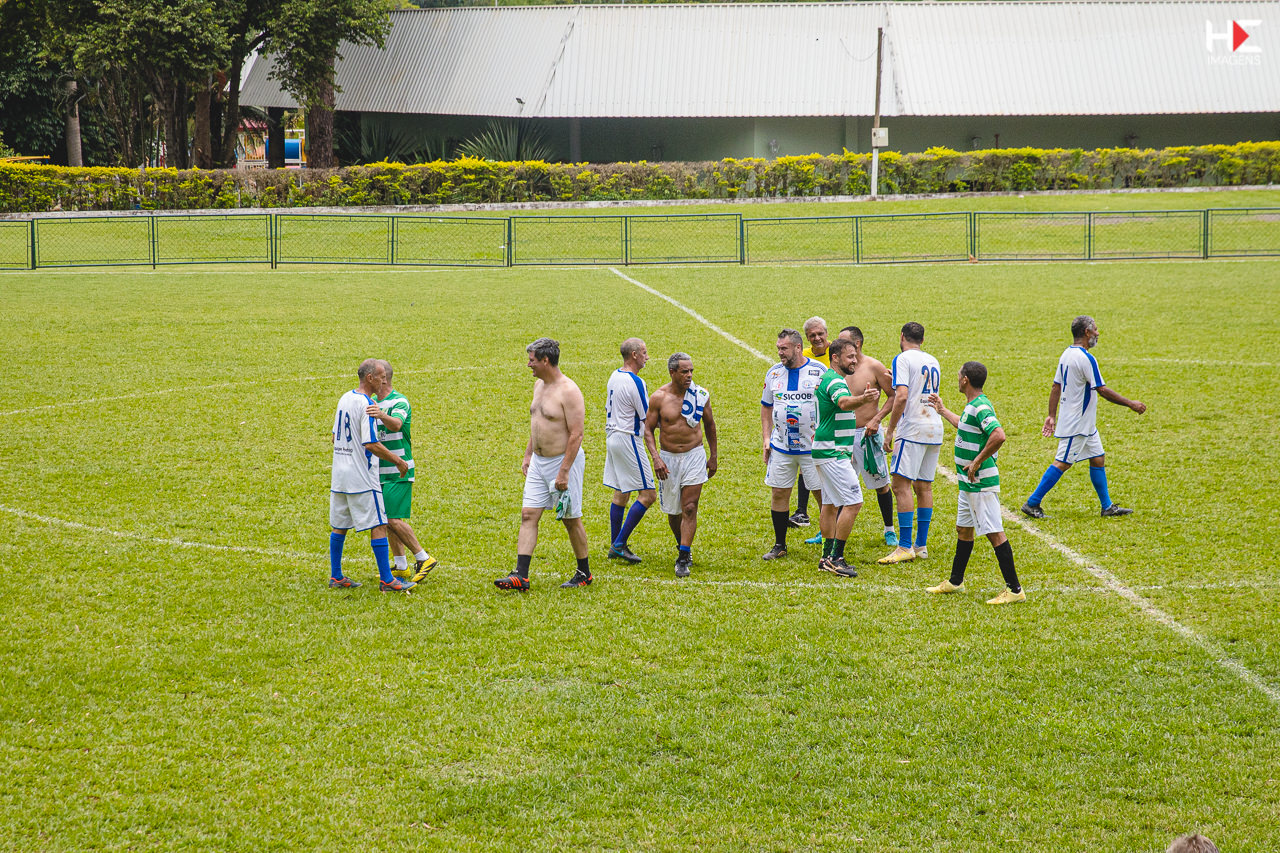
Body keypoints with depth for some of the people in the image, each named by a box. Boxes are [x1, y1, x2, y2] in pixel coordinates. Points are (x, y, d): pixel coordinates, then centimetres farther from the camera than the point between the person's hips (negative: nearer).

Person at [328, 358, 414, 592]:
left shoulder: (344, 398, 10)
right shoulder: (366, 404, -16)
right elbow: (371, 444, -21)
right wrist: (398, 461, -12)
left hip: (339, 476, 9)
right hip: (361, 477, -9)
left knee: (339, 526, 13)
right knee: (378, 526, -5)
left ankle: (336, 577, 17)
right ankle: (386, 580, -5)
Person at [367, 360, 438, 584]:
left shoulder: (399, 402, -15)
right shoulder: (373, 402, 13)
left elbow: (396, 424, -37)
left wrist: (382, 416, -57)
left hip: (398, 472, -8)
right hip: (380, 472, 8)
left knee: (394, 519, -13)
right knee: (388, 520, 8)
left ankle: (423, 558, -2)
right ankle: (401, 567, 15)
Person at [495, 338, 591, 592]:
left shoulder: (568, 391, -18)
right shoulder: (539, 385, 9)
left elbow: (576, 434, -21)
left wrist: (564, 472, -23)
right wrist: (528, 454, 19)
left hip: (564, 460, -8)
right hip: (538, 462, 8)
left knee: (571, 520, 4)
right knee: (528, 515, -1)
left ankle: (584, 573, 20)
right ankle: (520, 576, -5)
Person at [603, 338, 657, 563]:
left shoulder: (615, 376, 9)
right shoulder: (634, 382, -18)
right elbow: (648, 418, -14)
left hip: (612, 437, 10)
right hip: (628, 441, -10)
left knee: (620, 494, 15)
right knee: (648, 494, -6)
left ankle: (615, 546, 16)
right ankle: (619, 544, -8)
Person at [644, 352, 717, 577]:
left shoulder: (701, 395, -4)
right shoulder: (659, 398, -8)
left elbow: (709, 425, 11)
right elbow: (648, 430, -1)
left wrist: (713, 456, 13)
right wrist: (656, 458, -14)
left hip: (695, 456, -1)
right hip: (668, 458, 1)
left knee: (689, 508, -10)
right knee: (672, 510, 11)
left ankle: (683, 559, -10)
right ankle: (683, 545, 37)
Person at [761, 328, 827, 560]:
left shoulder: (819, 371, -6)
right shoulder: (774, 373, 6)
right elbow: (766, 407, 15)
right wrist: (766, 438, 7)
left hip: (813, 445, -4)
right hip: (780, 446, 4)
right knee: (779, 493, 5)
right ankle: (779, 545, 16)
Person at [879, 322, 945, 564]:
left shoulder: (903, 359, -6)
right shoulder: (933, 362, 16)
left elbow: (902, 396, -17)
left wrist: (890, 431, -11)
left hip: (912, 429, -8)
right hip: (934, 429, 8)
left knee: (901, 485, -8)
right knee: (924, 487, 11)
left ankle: (905, 547, -14)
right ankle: (922, 546, 12)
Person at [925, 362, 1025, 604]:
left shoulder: (980, 407, -20)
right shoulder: (972, 406, 12)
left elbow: (998, 436, -34)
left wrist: (977, 462, -26)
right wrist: (942, 410, 45)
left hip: (981, 483, -11)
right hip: (969, 483, 11)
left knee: (994, 533, -8)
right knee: (964, 529, 20)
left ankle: (1014, 590, -7)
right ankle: (955, 582, 34)